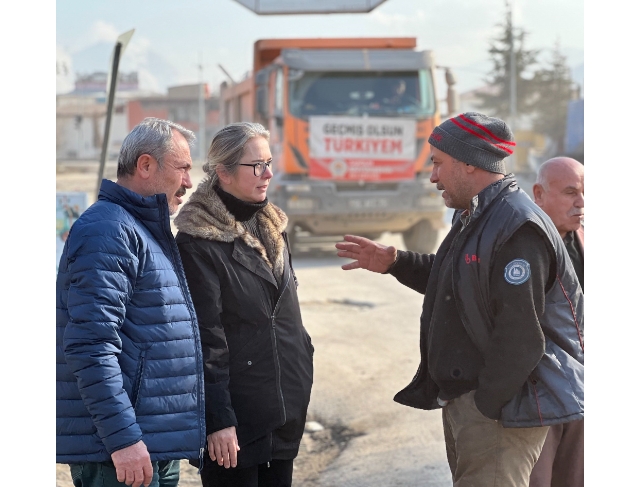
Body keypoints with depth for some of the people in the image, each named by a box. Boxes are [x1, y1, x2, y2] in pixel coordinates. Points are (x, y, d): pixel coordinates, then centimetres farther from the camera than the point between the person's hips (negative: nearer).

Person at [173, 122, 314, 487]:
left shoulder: (271, 227, 12)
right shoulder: (199, 241, -12)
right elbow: (206, 337, -16)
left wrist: (303, 363, 15)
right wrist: (219, 420, -18)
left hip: (286, 409, 7)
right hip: (239, 412, -7)